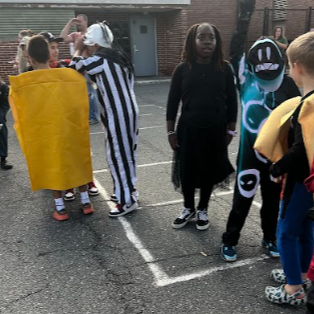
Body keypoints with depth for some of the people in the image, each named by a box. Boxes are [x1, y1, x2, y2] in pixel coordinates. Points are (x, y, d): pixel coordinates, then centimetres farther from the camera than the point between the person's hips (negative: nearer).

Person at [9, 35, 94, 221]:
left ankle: (60, 208, 19)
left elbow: (19, 111, 2)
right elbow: (80, 104, 4)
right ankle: (86, 202, 23)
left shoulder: (21, 83, -9)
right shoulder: (69, 75, -7)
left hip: (42, 133, -1)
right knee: (77, 162, 16)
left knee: (52, 166, 13)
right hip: (69, 129, 1)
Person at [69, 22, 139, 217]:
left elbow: (74, 67, -1)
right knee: (125, 153, 16)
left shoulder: (100, 59, -12)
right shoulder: (117, 57, 13)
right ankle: (126, 192, 29)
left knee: (118, 155, 0)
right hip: (129, 110, 9)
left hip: (118, 115, -9)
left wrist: (78, 50, 16)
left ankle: (128, 200, 8)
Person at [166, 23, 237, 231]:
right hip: (189, 129, 0)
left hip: (216, 130, 0)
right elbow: (173, 101, -1)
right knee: (187, 170, 9)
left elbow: (232, 101, 2)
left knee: (209, 170, 11)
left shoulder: (224, 68, -4)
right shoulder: (183, 69, -5)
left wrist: (230, 130, 1)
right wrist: (171, 131, -2)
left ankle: (202, 210, 32)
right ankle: (188, 208, 33)